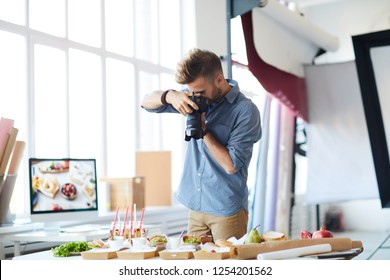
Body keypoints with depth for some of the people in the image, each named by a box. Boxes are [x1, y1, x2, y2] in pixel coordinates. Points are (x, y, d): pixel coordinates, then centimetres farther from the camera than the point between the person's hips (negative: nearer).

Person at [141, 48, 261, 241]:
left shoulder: (245, 111, -13)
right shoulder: (197, 100, 5)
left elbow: (231, 165, -17)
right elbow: (146, 102, 6)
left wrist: (203, 129, -16)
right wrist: (170, 96, -15)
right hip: (195, 206, 6)